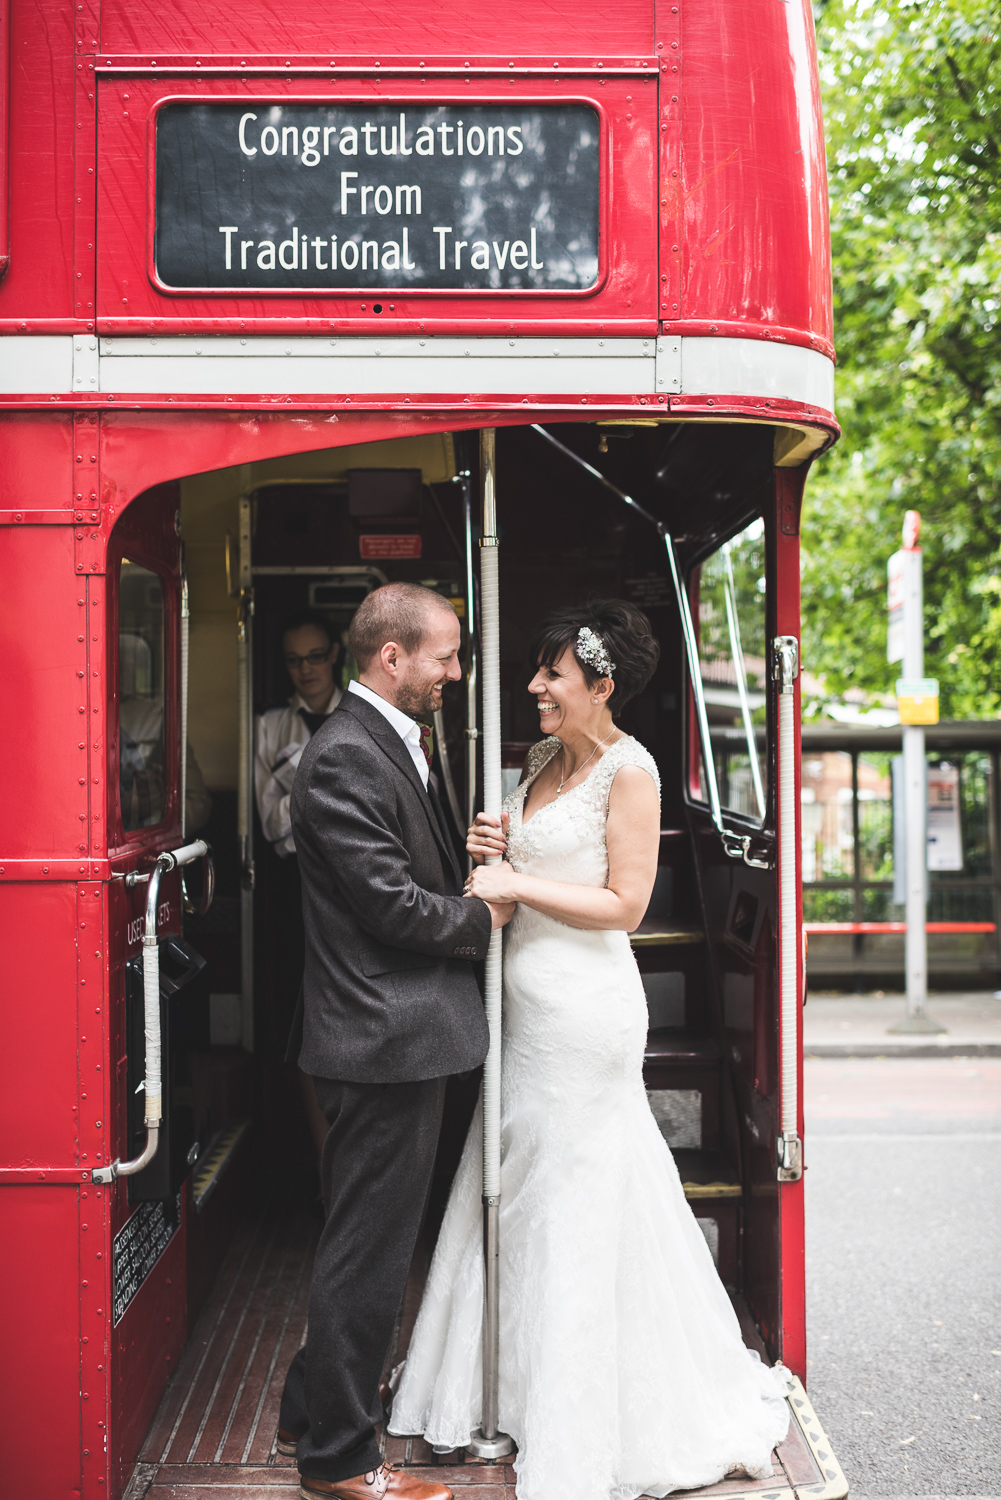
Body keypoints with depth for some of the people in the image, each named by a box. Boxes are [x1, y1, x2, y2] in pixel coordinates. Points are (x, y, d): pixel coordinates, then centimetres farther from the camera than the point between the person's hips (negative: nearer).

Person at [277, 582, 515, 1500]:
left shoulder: (389, 744, 14)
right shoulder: (346, 756, -19)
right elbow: (393, 904, -22)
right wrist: (484, 917, -6)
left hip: (394, 1039, 11)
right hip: (386, 1040, -11)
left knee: (364, 1241, 22)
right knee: (368, 1252, 2)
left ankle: (312, 1415, 37)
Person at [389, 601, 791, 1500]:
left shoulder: (629, 770, -13)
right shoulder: (545, 758, 10)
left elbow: (624, 904, -15)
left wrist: (518, 884, -17)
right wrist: (494, 850, -2)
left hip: (585, 1010, -8)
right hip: (528, 1003, 8)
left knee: (577, 1200, 3)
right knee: (517, 1188, 14)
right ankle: (517, 1389, 31)